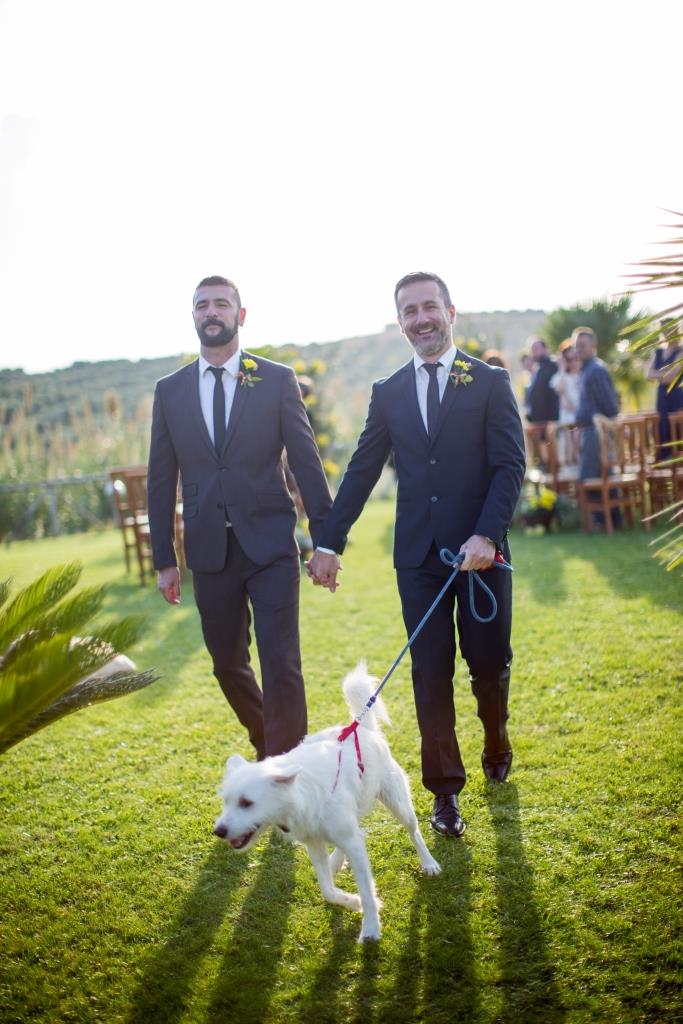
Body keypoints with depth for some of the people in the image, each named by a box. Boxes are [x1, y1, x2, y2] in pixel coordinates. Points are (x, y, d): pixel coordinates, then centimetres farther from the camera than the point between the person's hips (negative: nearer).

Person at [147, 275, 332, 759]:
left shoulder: (278, 380, -1)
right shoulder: (170, 390, 6)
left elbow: (307, 461, -1)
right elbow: (162, 479, 9)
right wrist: (165, 559, 7)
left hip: (270, 545, -3)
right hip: (209, 551, 3)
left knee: (281, 665, -7)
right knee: (228, 664, 14)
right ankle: (266, 745, 38)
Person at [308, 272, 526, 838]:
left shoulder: (491, 382, -1)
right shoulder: (388, 393, 9)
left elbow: (510, 465, -7)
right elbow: (361, 471, 10)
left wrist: (486, 536, -20)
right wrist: (329, 542, 5)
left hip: (482, 550, -2)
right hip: (418, 553, 2)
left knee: (489, 661, 7)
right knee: (431, 672, 2)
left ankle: (496, 740, 39)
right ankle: (446, 789, 14)